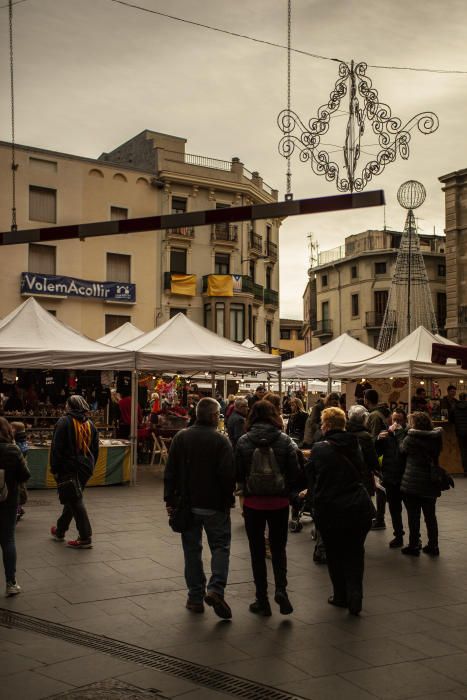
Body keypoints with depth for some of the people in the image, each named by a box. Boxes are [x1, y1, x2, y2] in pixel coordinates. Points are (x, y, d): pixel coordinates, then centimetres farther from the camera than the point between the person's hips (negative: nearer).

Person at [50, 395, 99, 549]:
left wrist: (55, 469, -8)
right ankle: (60, 530, 33)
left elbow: (56, 448, -12)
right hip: (85, 469, 6)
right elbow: (95, 449, 13)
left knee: (75, 501, -5)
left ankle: (85, 538, -8)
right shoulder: (90, 424, 10)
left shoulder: (64, 422, -9)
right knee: (73, 499, 18)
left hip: (68, 468, -6)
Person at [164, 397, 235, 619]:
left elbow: (170, 472, 1)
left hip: (187, 504, 3)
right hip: (215, 505, -3)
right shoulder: (221, 440, -11)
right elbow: (228, 474, -14)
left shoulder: (181, 437, 0)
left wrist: (170, 500, 7)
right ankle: (216, 589, -10)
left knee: (192, 550, 12)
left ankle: (196, 597, 14)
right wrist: (228, 499, 0)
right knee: (220, 547, 8)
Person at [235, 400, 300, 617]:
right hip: (279, 502, 1)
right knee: (278, 548, 16)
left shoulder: (243, 441, -7)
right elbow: (295, 472, -6)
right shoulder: (285, 440, -6)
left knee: (257, 551, 11)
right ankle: (281, 588, -5)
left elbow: (237, 474, -3)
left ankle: (262, 600, 15)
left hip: (253, 503, 0)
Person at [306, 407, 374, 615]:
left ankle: (340, 596, 21)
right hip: (358, 508, 3)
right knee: (355, 553, 12)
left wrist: (315, 499, 15)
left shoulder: (319, 449, -9)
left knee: (334, 553, 14)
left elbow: (310, 478, 0)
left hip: (329, 510, -2)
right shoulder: (354, 446, 2)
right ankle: (355, 595, 0)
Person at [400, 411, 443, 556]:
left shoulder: (410, 439, -15)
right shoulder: (436, 438, -3)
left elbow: (402, 449, 3)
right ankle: (433, 546, 21)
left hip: (412, 484, -4)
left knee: (413, 517, 6)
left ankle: (413, 546, 12)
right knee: (430, 516, 14)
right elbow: (436, 454, 10)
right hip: (430, 484, 4)